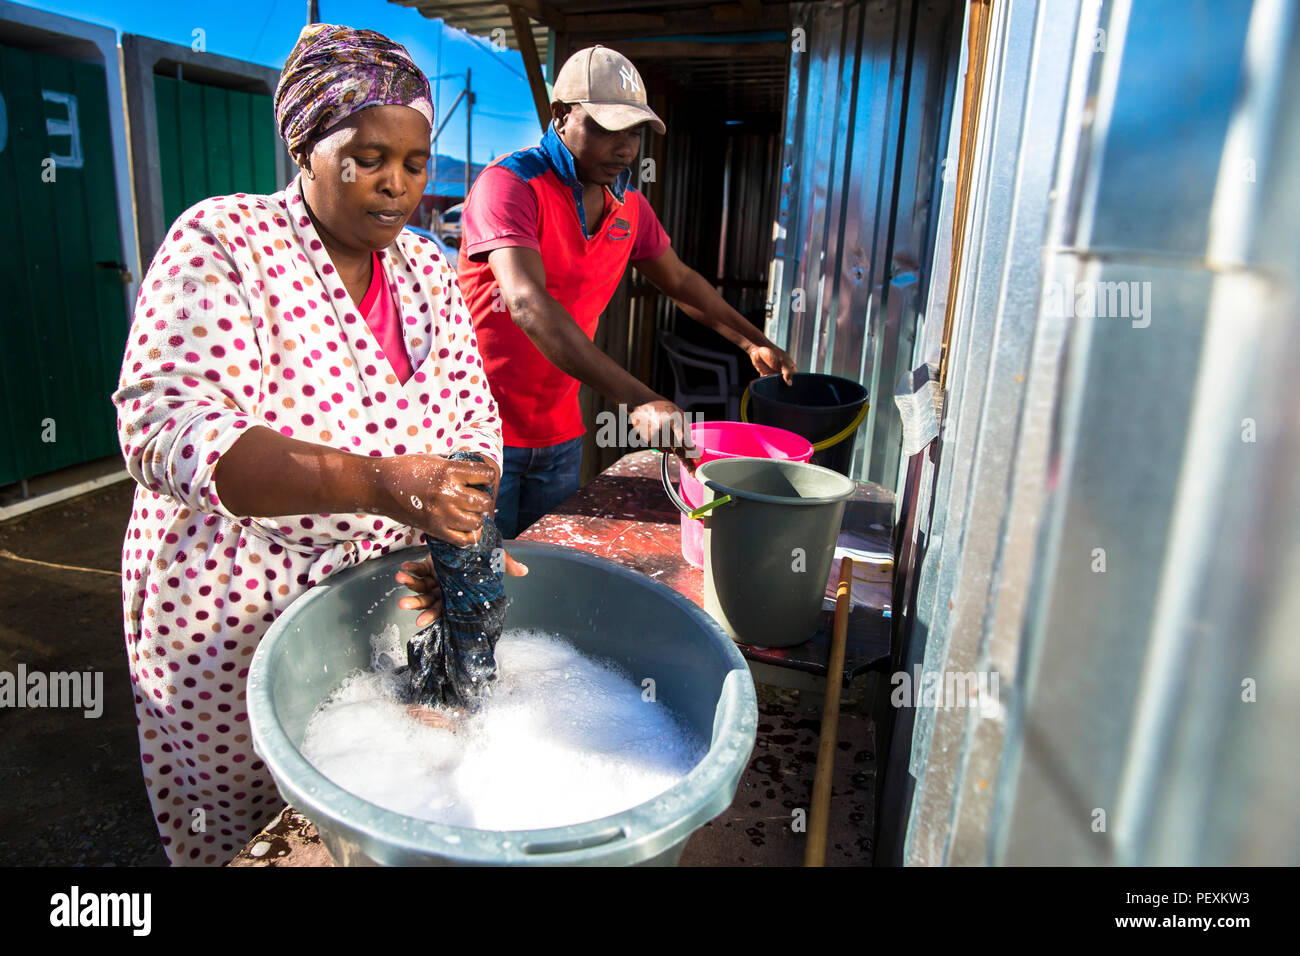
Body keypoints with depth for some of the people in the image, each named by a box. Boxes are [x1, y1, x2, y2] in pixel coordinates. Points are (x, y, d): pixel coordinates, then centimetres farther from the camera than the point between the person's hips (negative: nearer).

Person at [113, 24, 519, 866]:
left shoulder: (429, 269, 2)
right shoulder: (221, 243, -15)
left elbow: (471, 419, -1)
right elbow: (163, 426, -27)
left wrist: (461, 534, -22)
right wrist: (377, 484, -39)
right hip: (233, 606, -4)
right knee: (245, 832, 16)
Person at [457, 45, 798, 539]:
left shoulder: (628, 203, 7)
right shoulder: (509, 184, -17)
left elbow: (679, 279, 23)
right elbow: (527, 305, -32)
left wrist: (753, 342, 18)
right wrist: (639, 399, -40)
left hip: (560, 433, 6)